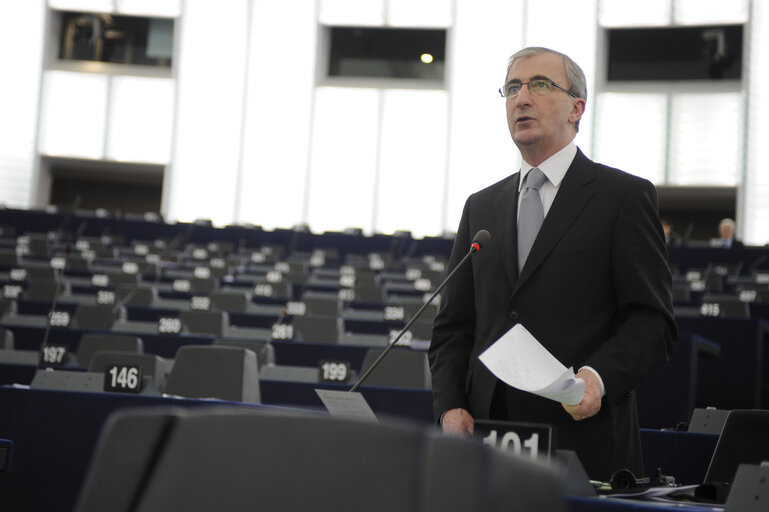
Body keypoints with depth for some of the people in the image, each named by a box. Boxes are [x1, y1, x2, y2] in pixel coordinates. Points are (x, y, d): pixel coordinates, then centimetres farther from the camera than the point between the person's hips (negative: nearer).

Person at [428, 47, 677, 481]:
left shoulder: (625, 196, 2)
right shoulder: (481, 207, 16)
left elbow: (653, 320, -4)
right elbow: (453, 327, 15)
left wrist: (598, 376, -21)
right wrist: (450, 406, 0)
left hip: (584, 441, -4)